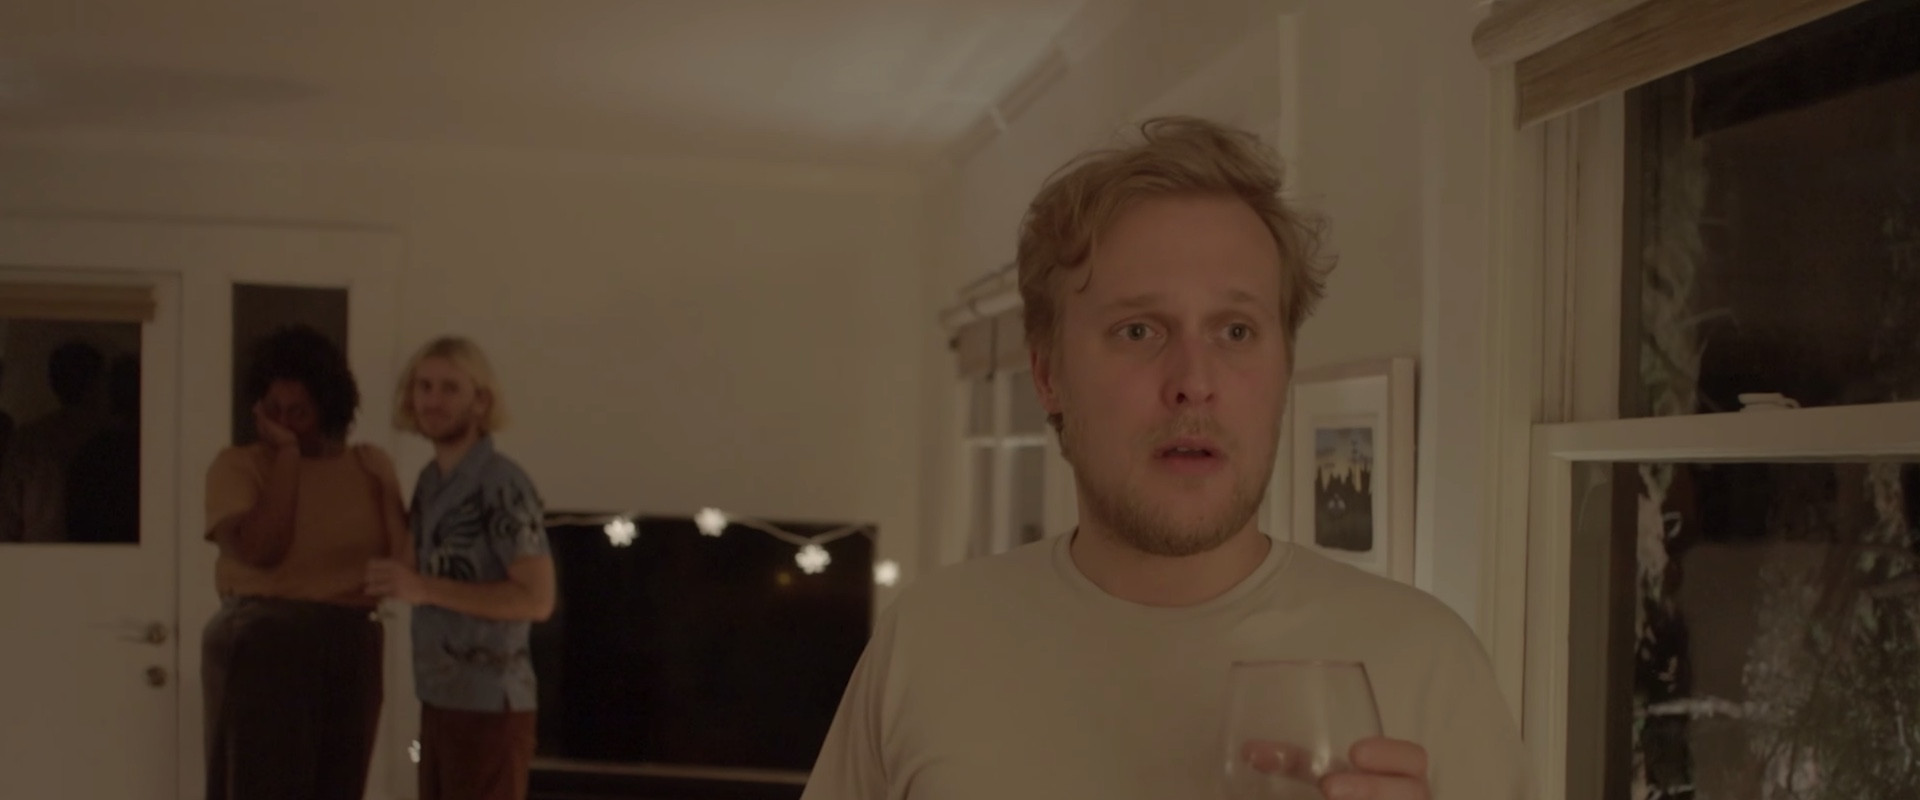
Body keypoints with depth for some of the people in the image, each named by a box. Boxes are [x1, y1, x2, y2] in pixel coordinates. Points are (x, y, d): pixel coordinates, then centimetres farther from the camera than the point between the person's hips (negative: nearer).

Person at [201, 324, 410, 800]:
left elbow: (404, 561, 4)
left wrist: (383, 490, -9)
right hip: (262, 645, -4)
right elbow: (260, 549, -18)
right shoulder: (237, 465, -1)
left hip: (351, 652, 4)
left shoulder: (371, 466, 9)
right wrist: (286, 456, -13)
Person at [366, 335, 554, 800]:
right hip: (440, 700, 8)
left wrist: (424, 589, -23)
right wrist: (394, 583, 6)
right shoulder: (430, 480, 11)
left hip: (489, 705, -8)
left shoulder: (502, 485, -14)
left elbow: (536, 599, -20)